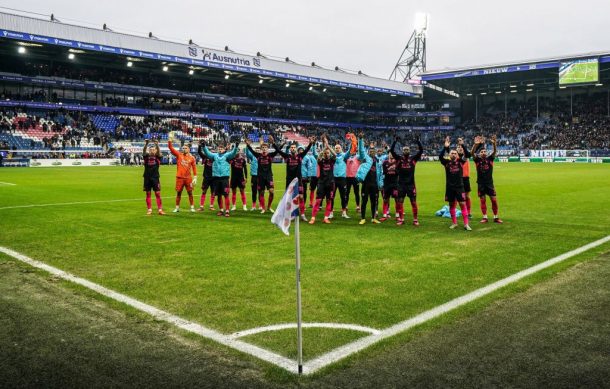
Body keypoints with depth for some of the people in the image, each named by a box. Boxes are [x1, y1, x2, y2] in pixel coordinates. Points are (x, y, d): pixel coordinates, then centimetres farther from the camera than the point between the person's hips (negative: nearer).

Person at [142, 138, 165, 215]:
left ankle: (160, 209, 3)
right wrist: (146, 144, -31)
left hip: (155, 178, -1)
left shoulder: (158, 157, 3)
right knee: (148, 194, 6)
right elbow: (144, 151, -13)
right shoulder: (146, 156, 6)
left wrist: (157, 144, -33)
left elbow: (159, 151, -16)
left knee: (158, 193, -1)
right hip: (147, 178, 2)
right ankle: (149, 209, 12)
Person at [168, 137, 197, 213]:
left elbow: (194, 168, 4)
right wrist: (170, 142, -23)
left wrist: (195, 177, -1)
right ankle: (177, 207, 16)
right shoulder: (178, 155, 2)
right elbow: (171, 149, -7)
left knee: (190, 192, 4)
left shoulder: (192, 158, 2)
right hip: (179, 177, 0)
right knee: (178, 192, 6)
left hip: (188, 178, 0)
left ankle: (192, 207, 14)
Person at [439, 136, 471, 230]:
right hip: (449, 187, 1)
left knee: (463, 204, -5)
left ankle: (466, 224, -1)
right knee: (451, 205, 9)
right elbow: (440, 156, -17)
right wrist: (445, 147, -29)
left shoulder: (460, 162, 1)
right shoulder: (447, 163, 0)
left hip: (459, 186, -1)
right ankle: (454, 223, 23)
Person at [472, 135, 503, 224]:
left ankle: (496, 217, 10)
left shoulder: (490, 158, 3)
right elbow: (472, 153, -15)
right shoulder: (477, 160, 1)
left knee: (494, 200, 0)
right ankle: (485, 217, 12)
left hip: (490, 183, 1)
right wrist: (476, 144, -31)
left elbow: (495, 151, -11)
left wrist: (494, 143, -29)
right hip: (481, 183, -1)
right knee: (482, 200, 4)